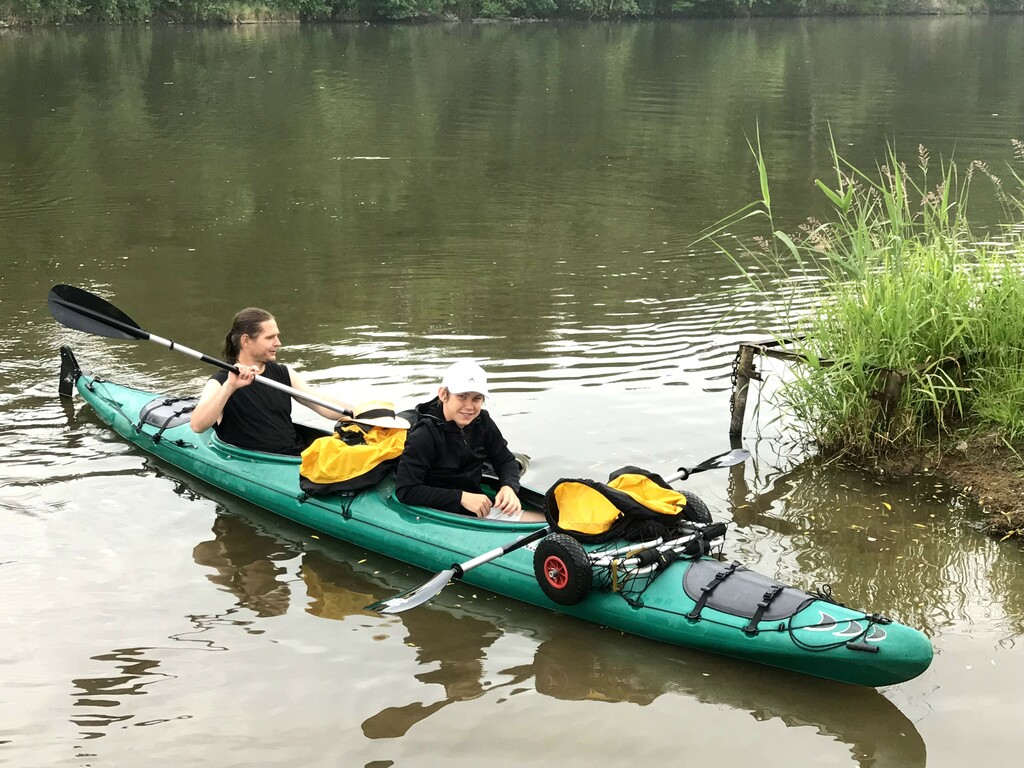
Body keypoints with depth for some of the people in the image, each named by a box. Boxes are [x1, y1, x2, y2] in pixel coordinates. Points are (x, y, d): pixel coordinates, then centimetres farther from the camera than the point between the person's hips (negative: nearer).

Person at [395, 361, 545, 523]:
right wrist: (461, 497, -22)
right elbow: (405, 491, -21)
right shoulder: (424, 435, -16)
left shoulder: (482, 422, 4)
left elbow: (506, 461, 16)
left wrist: (509, 487, -8)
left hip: (482, 510, 8)